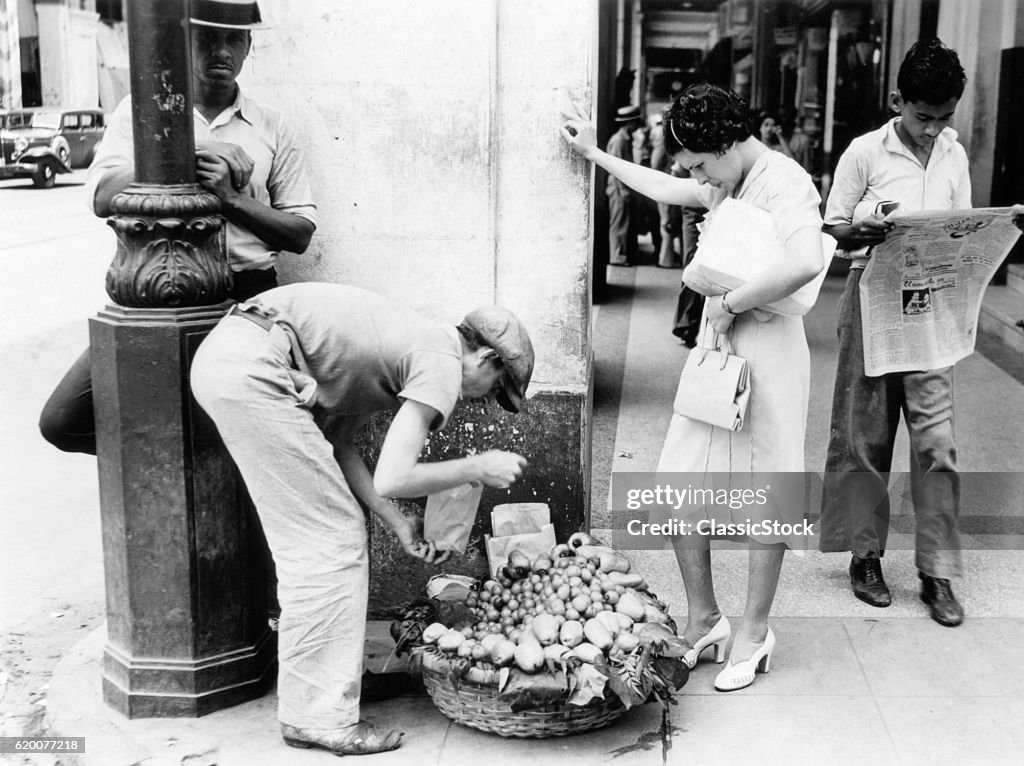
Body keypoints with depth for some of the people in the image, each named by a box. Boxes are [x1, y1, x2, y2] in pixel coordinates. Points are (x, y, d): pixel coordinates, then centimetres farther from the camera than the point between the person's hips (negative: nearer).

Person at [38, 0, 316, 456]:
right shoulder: (140, 110, 9)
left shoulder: (273, 128, 10)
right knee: (61, 422, -8)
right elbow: (103, 197, -7)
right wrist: (192, 157, -17)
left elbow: (300, 233, 5)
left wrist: (230, 197, -11)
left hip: (246, 298, 0)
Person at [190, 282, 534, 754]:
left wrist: (399, 525, 16)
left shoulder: (407, 346, 23)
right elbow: (391, 479, -14)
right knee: (332, 543, -2)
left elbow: (338, 448, 19)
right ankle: (320, 717, 5)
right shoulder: (443, 364, -4)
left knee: (310, 538, 18)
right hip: (252, 370, -10)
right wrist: (478, 468, 1)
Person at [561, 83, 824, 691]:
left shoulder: (785, 183, -15)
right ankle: (703, 619, 22)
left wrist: (729, 303, -22)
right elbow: (667, 190, 33)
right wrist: (594, 153, 35)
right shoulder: (727, 184, 13)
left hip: (766, 350, -9)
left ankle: (754, 633, 20)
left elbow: (807, 262, -34)